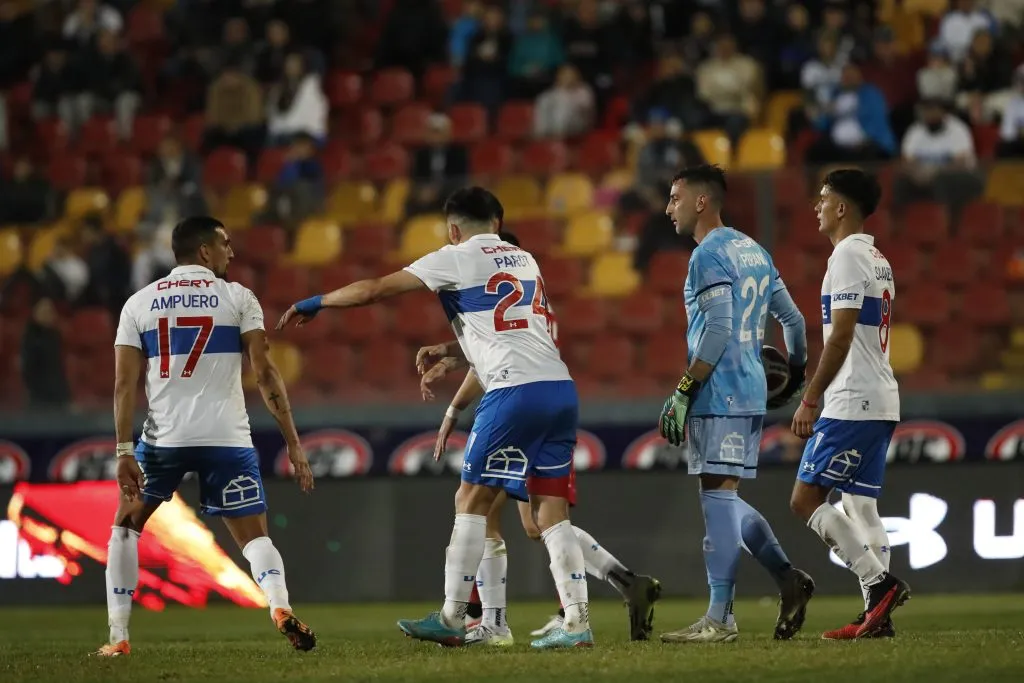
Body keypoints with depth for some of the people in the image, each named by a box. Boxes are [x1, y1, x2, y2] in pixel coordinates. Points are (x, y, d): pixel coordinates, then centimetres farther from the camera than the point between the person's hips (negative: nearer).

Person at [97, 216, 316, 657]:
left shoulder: (138, 303, 9)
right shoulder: (238, 298, 4)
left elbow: (124, 384, 2)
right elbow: (265, 374, -2)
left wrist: (124, 452, 1)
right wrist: (293, 445, 0)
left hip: (163, 438, 1)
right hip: (227, 438, -1)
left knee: (126, 526, 21)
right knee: (255, 537, 9)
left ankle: (118, 637, 13)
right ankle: (280, 608, -22)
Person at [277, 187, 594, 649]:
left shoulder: (456, 259, 4)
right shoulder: (524, 259, 24)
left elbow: (375, 290, 2)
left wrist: (313, 304, 16)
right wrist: (446, 353, 47)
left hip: (515, 390, -6)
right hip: (560, 386, 6)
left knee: (472, 500, 3)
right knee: (550, 508, 7)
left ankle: (451, 619, 4)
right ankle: (577, 623, -1)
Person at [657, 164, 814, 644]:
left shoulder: (709, 255, -10)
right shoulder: (752, 251, 17)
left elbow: (718, 330, -19)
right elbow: (793, 319, 20)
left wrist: (683, 393, -18)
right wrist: (796, 375, 34)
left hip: (719, 393, -9)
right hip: (751, 393, 9)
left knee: (717, 495, -9)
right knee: (724, 499, 15)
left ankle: (719, 619, -10)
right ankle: (788, 580, 11)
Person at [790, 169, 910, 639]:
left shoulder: (848, 256, -12)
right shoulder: (877, 260, 19)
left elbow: (841, 336, -18)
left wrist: (810, 399, -17)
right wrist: (823, 396, 23)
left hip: (852, 404, -10)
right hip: (879, 403, 10)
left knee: (806, 499, -9)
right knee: (861, 505, 9)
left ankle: (880, 582, -15)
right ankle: (877, 615, 5)